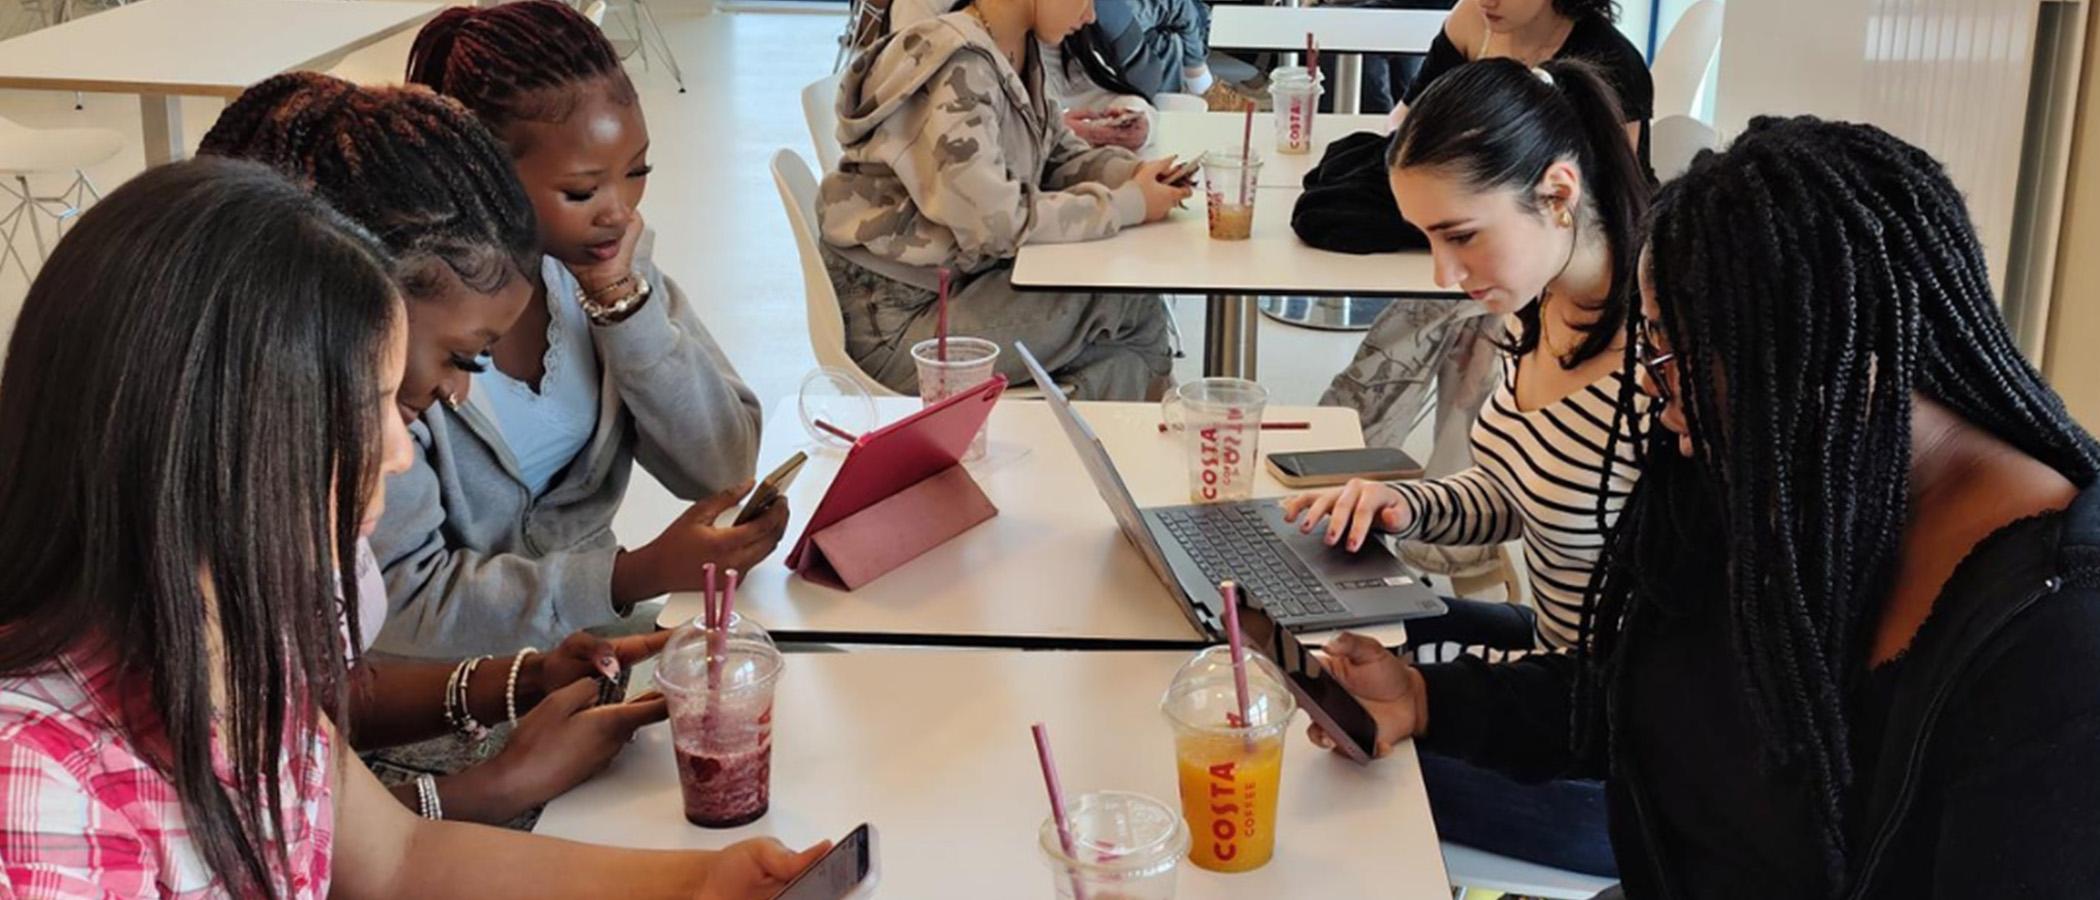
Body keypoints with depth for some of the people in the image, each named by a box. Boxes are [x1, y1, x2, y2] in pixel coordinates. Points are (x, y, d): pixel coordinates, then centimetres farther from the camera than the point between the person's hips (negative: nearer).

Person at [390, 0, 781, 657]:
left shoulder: (605, 248, -4)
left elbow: (721, 469, -5)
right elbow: (401, 598, -18)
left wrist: (621, 298, -17)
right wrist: (638, 575, -27)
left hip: (594, 625, 4)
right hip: (444, 678, -3)